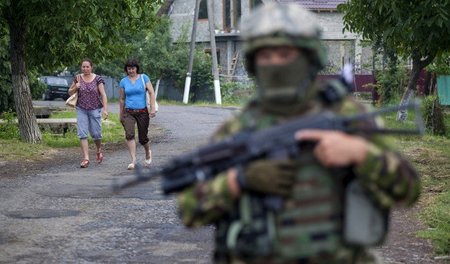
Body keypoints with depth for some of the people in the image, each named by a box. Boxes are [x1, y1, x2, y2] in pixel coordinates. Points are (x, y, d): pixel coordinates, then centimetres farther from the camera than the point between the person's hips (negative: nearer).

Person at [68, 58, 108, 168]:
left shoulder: (98, 79, -5)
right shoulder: (78, 78, 3)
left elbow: (103, 95, -8)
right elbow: (70, 92, 11)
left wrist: (105, 109, -17)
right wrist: (75, 87, -10)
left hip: (95, 109, -2)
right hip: (81, 109, 2)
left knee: (95, 133, 3)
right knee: (82, 134, -7)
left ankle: (99, 150, 34)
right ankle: (86, 158, -6)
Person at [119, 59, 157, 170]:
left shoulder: (143, 78, 0)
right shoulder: (124, 81, 5)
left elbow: (151, 93, -5)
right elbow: (121, 99, 13)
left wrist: (153, 108, -16)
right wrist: (121, 114, 16)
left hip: (142, 112, -1)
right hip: (129, 112, 1)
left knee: (143, 138, 6)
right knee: (129, 134, -22)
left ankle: (148, 153, 39)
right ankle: (133, 160, -21)